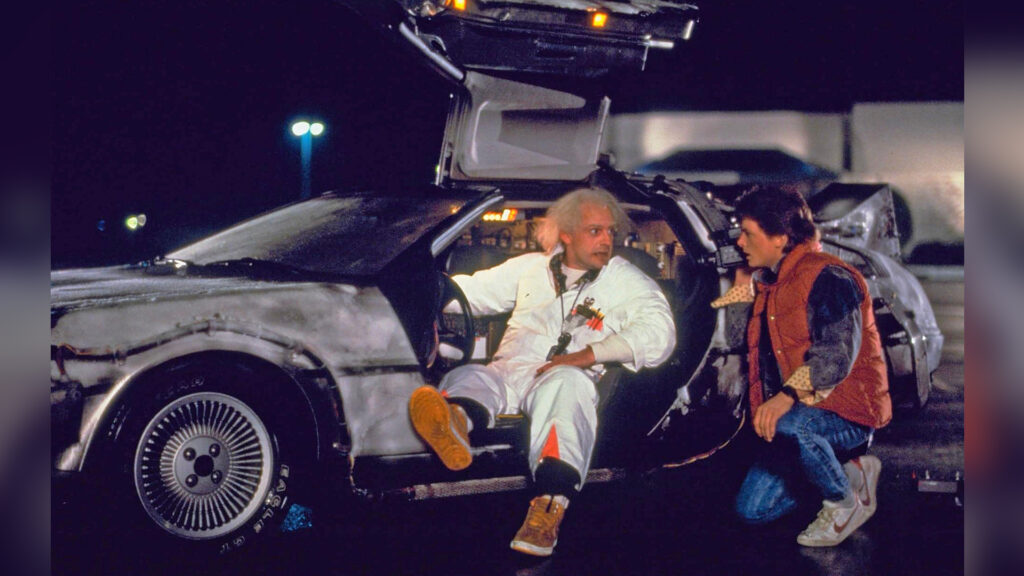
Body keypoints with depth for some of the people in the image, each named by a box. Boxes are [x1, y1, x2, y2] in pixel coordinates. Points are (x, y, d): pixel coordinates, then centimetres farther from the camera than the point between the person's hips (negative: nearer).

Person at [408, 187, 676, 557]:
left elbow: (658, 334, 0)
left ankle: (550, 504, -62)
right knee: (468, 378, -30)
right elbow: (474, 291, 33)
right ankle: (455, 423, -70)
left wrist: (589, 354, -12)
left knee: (566, 384, -40)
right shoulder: (532, 267, 27)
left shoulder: (626, 282, 16)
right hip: (508, 371, 3)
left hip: (567, 376, -3)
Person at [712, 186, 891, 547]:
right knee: (752, 509, 0)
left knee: (788, 426, -40)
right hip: (795, 412, 9)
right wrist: (742, 290, 22)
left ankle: (846, 501, -13)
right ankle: (853, 473, 14)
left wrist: (787, 396, -39)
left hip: (849, 410, -9)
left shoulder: (827, 277, -14)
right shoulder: (768, 283, 15)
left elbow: (837, 355, -27)